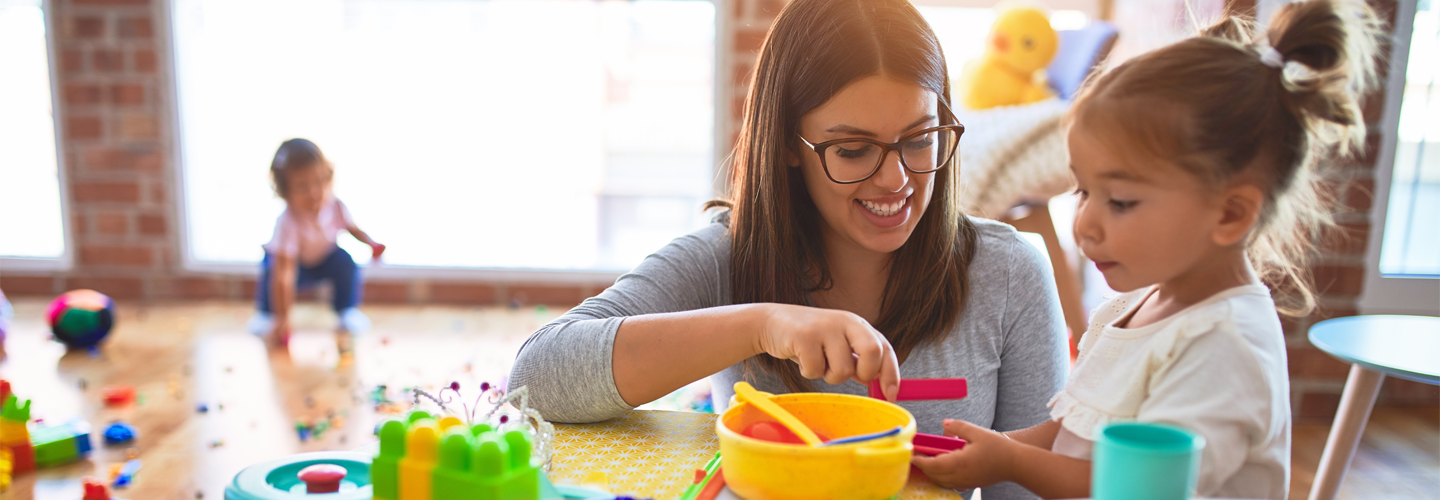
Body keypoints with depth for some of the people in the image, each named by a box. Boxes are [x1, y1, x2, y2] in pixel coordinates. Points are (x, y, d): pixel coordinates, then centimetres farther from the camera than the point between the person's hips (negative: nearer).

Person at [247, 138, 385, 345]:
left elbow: (352, 227, -2)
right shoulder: (287, 223, -42)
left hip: (325, 258, 3)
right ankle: (266, 314, -1)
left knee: (345, 263, -25)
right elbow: (283, 275, -45)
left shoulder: (335, 206, -28)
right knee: (272, 272, -31)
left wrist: (371, 243, -23)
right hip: (292, 260, -3)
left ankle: (348, 310, -2)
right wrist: (282, 319, -47)